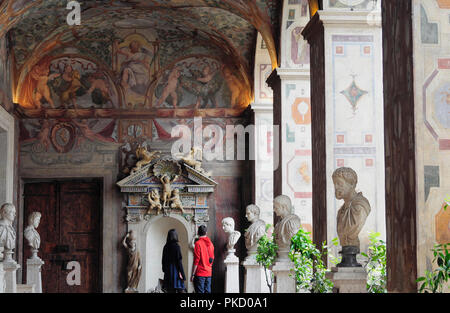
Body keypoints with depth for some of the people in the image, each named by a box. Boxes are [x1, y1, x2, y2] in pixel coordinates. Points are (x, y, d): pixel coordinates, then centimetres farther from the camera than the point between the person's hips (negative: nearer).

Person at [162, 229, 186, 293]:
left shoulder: (166, 247, 6)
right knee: (180, 290, -5)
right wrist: (181, 273, -11)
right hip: (175, 270, -6)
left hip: (168, 271, 6)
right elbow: (179, 261, -13)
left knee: (170, 290, 6)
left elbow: (163, 260, 11)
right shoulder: (176, 246, -11)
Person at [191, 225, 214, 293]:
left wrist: (193, 274, -9)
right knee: (207, 291, 9)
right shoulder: (210, 243, 8)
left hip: (200, 273, -6)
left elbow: (196, 261, -13)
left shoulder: (198, 243, -11)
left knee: (200, 291, -4)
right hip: (209, 273, 6)